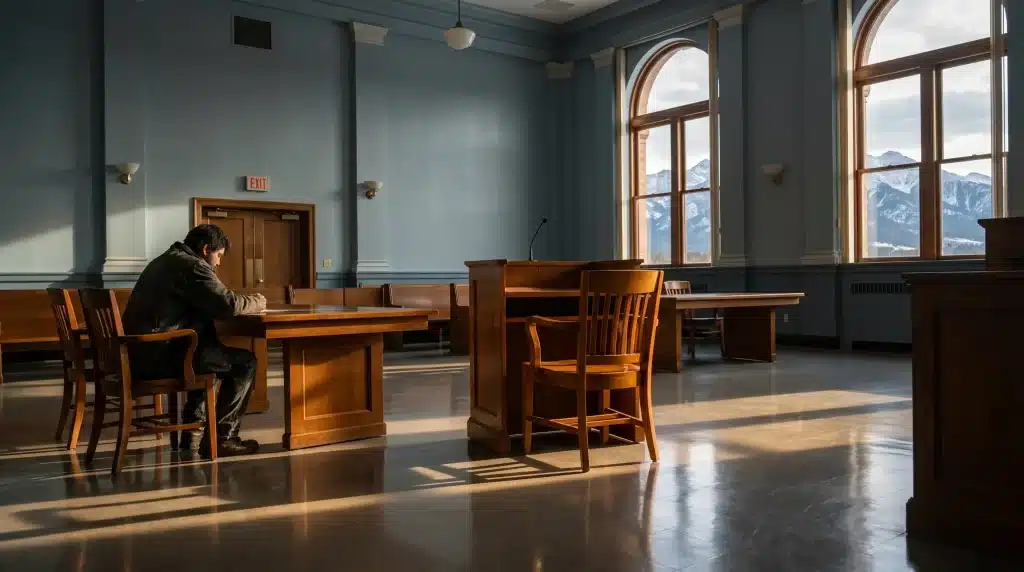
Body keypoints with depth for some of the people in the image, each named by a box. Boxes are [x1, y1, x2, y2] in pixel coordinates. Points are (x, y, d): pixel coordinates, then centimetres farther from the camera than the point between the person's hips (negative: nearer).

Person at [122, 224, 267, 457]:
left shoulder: (164, 261, 22)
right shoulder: (191, 265, -9)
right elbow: (228, 305, -17)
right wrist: (258, 302, 4)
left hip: (139, 354, 10)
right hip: (160, 355, -10)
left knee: (210, 352, 32)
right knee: (245, 361, -3)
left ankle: (193, 434, 30)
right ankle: (221, 438, 1)